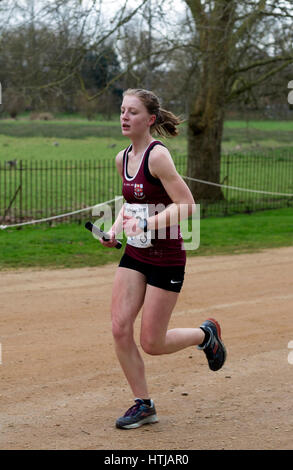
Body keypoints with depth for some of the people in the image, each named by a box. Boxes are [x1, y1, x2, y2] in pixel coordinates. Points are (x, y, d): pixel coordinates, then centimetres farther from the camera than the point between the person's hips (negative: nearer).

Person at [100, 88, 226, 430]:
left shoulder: (157, 155, -17)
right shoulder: (122, 159, 7)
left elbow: (187, 205, -23)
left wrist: (145, 225, -29)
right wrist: (116, 228, 8)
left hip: (166, 258, -7)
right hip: (134, 255, 7)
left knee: (152, 344, -2)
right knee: (120, 329, -4)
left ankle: (206, 334, 28)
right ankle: (143, 405, 11)